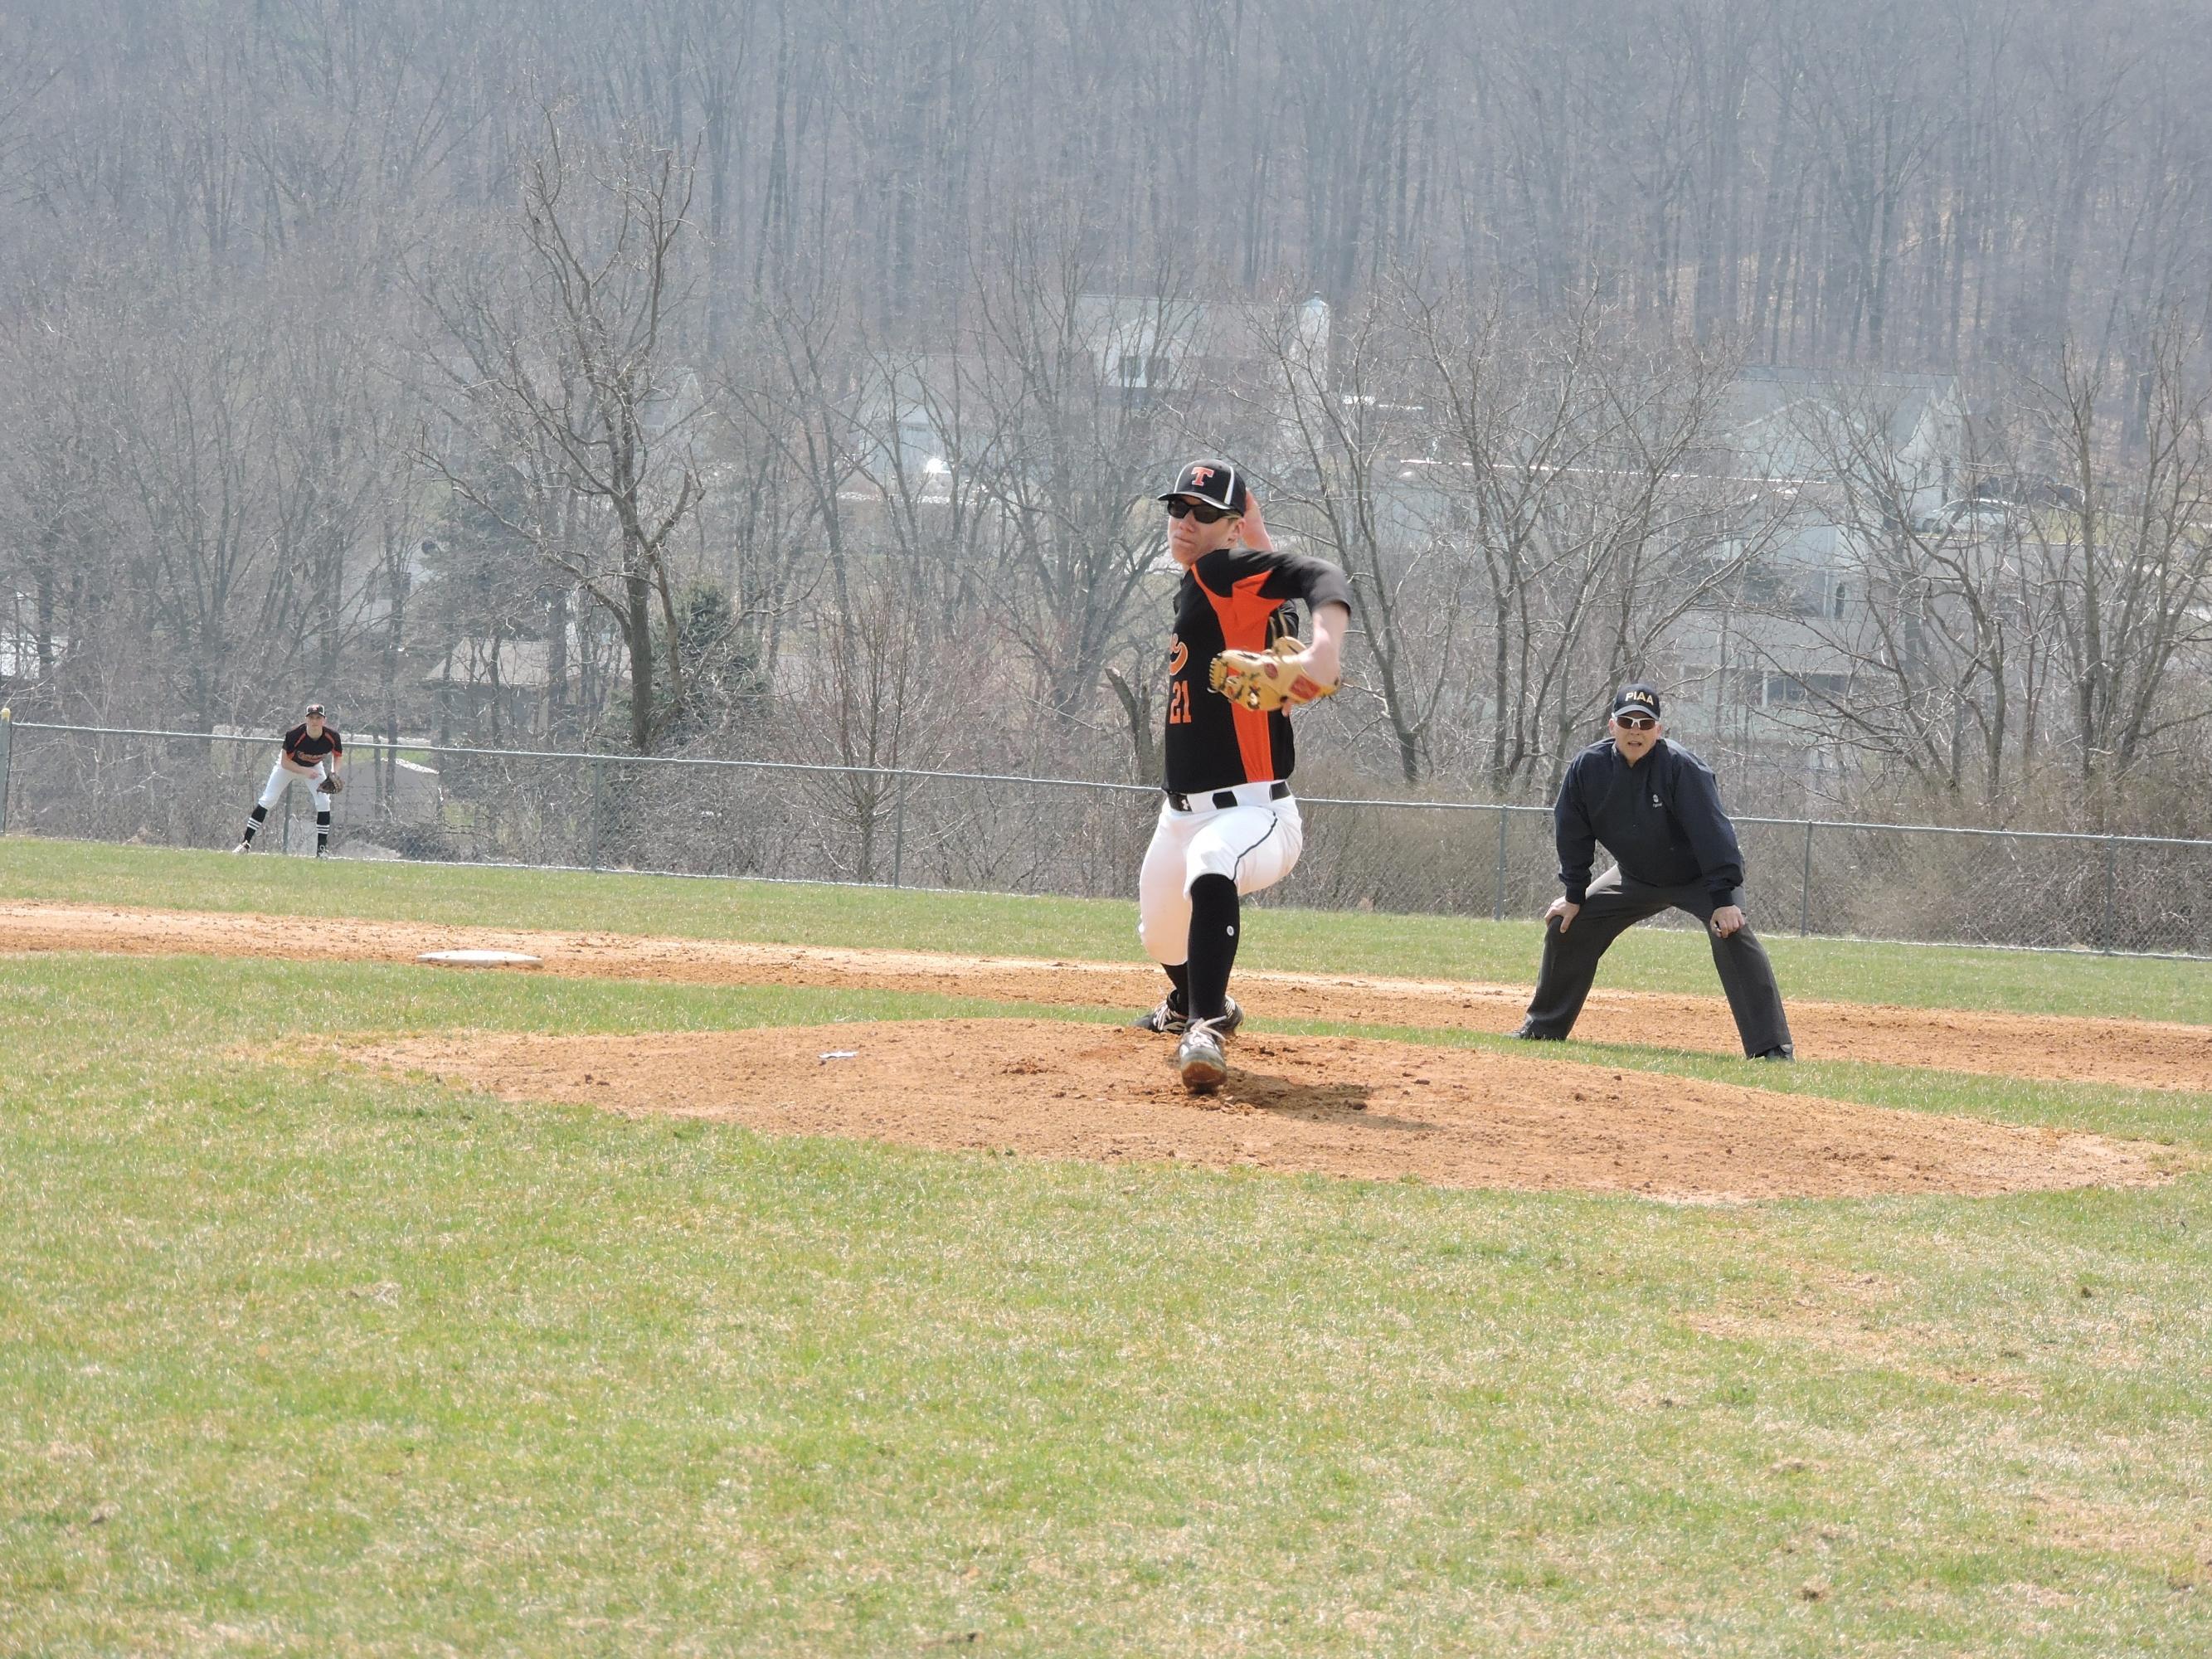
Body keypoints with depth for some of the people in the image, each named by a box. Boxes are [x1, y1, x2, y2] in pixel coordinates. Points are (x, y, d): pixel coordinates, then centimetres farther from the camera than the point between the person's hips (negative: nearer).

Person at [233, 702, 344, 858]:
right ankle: (246, 843, -3)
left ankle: (322, 848, -7)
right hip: (289, 765, -2)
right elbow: (285, 762, -26)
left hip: (314, 767, 2)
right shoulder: (294, 734, -36)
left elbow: (338, 755, -5)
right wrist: (304, 771, -38)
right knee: (267, 800, -8)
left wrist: (334, 772, -23)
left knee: (323, 802, -15)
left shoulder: (332, 736, -28)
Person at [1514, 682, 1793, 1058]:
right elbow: (1574, 834, -3)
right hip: (1635, 878, 5)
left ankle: (1771, 1047, -33)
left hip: (1700, 878, -5)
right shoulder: (1588, 767, -17)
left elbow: (1712, 831, -32)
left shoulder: (1682, 768, -30)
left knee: (1731, 931, -30)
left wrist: (1724, 897, -38)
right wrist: (1574, 895, -2)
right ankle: (1542, 1028, 20)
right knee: (1566, 923, 2)